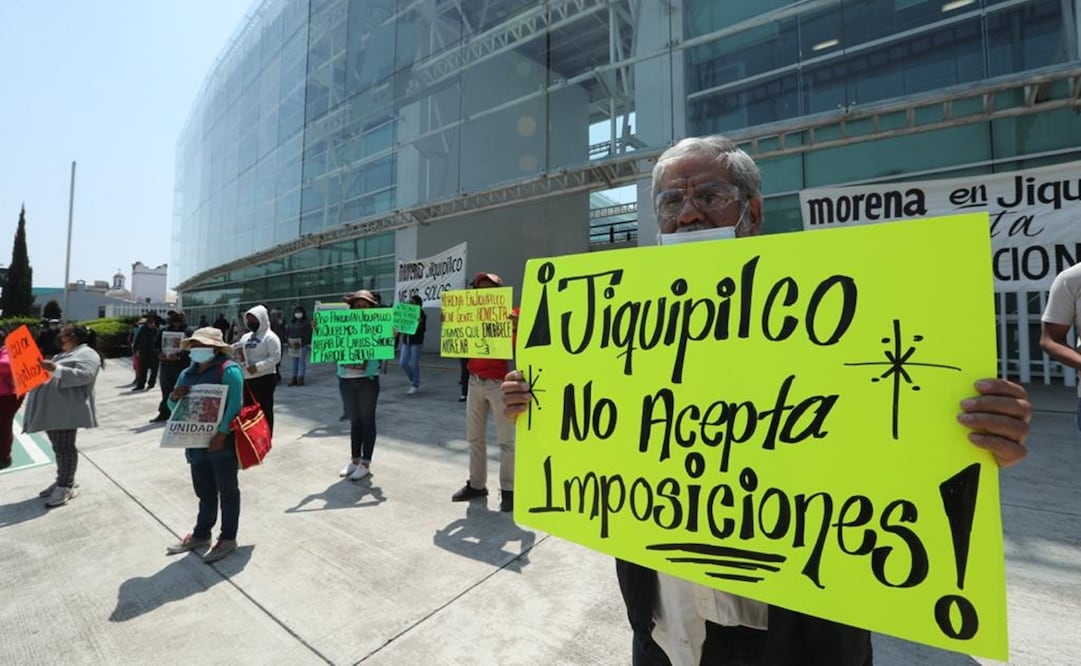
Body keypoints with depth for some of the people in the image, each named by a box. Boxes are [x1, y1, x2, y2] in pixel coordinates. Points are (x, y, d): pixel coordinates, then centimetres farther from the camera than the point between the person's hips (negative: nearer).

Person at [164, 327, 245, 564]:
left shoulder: (228, 370, -11)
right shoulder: (187, 374, 13)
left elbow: (235, 405, -18)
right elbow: (174, 407, 19)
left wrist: (222, 434, -25)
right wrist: (174, 397, -4)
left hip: (222, 441, -7)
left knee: (227, 491, 5)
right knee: (204, 492, 19)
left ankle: (228, 538, 18)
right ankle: (201, 534, 35)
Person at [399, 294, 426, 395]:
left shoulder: (421, 314, -6)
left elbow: (422, 328, -12)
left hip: (416, 342, -5)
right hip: (406, 342, 5)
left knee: (414, 364, 1)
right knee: (403, 363, 4)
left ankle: (415, 385, 15)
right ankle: (413, 379, 29)